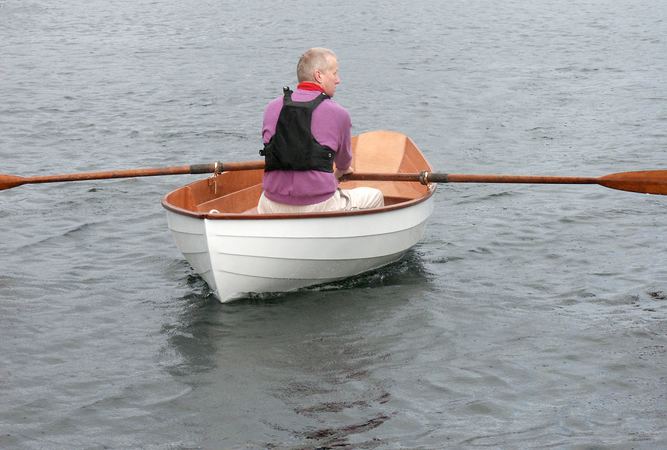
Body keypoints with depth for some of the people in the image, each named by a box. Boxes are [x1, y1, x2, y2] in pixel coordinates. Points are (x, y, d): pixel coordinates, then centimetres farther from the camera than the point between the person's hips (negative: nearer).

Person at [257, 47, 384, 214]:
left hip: (274, 209, 4)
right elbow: (344, 163, 13)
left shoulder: (272, 108, 4)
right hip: (320, 207, -4)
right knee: (375, 196, 22)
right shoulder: (338, 114, -5)